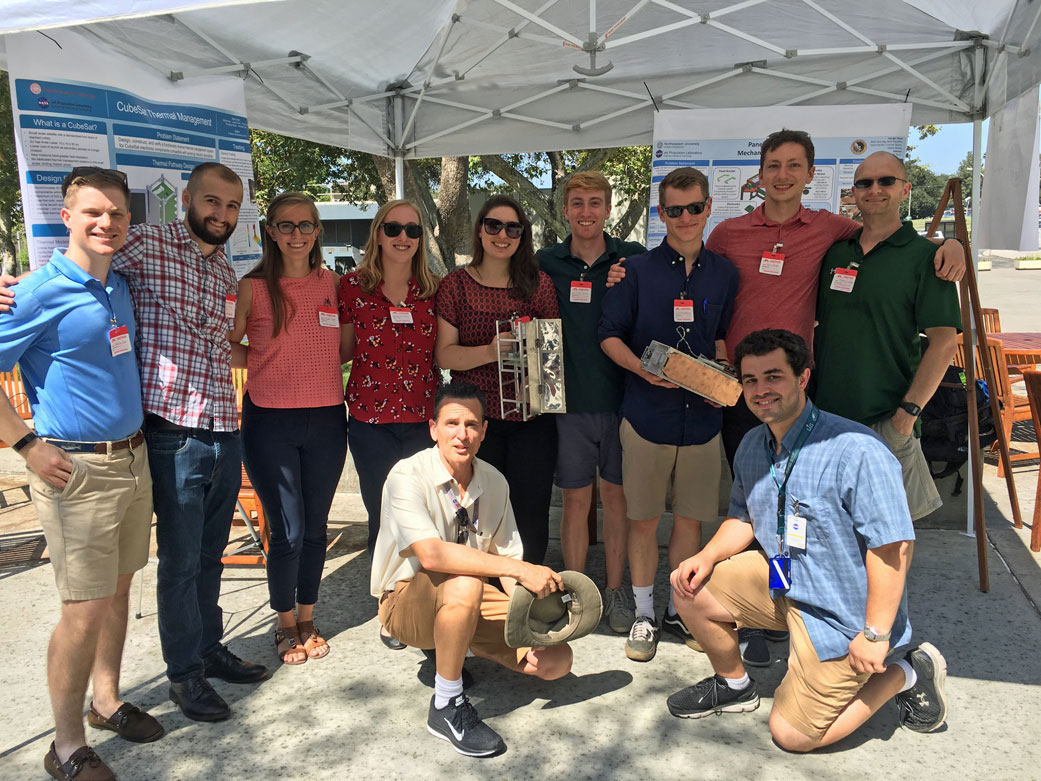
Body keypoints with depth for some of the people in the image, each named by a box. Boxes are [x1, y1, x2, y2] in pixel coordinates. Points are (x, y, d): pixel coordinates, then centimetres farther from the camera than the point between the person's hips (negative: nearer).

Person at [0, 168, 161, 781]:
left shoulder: (121, 285, 9)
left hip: (134, 461, 7)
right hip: (78, 470, -7)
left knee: (119, 588, 16)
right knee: (85, 609, -2)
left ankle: (107, 702, 34)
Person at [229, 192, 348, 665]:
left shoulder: (332, 283, 6)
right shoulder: (253, 287, -3)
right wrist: (269, 361, -8)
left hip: (326, 420, 3)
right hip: (270, 422, -3)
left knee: (315, 527, 12)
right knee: (287, 532, 1)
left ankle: (307, 619, 31)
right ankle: (285, 624, 25)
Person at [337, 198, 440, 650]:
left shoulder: (434, 289, 5)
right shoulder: (353, 287, 0)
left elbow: (444, 353, 11)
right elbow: (343, 353, 5)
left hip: (424, 419, 1)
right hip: (372, 421, -1)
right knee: (383, 518, 8)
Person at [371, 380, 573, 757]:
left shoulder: (494, 482, -3)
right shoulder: (407, 477, -21)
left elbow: (505, 556, 2)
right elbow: (431, 554, -36)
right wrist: (520, 570, -38)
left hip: (471, 598, 6)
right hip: (407, 600, -6)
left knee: (556, 660, -8)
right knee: (463, 585, -39)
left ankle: (456, 645, 16)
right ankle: (446, 706, -17)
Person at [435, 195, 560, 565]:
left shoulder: (539, 284, 5)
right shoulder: (456, 285, 1)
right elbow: (443, 354, -5)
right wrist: (489, 352, -21)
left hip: (532, 418, 1)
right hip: (475, 418, -1)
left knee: (532, 513, 5)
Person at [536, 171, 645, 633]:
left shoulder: (632, 259, 1)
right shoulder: (547, 262, 3)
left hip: (620, 399, 0)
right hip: (569, 400, 0)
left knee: (617, 496, 10)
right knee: (576, 499, 8)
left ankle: (615, 591, 25)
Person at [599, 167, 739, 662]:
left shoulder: (724, 273, 8)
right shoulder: (638, 270, -1)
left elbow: (723, 338, 15)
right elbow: (610, 335, 0)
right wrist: (643, 369, -17)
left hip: (702, 414, 3)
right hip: (648, 413, -2)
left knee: (691, 518, 11)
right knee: (644, 519, 6)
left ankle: (680, 609, 29)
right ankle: (644, 615, 22)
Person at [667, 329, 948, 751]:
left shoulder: (857, 452, -28)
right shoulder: (753, 445, -1)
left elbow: (893, 546, -26)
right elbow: (744, 516, 11)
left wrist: (875, 634, -23)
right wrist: (708, 556, -8)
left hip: (841, 614, -7)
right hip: (781, 581, 7)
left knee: (791, 734, -1)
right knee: (690, 587, -6)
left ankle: (905, 675, 17)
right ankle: (734, 685, 21)